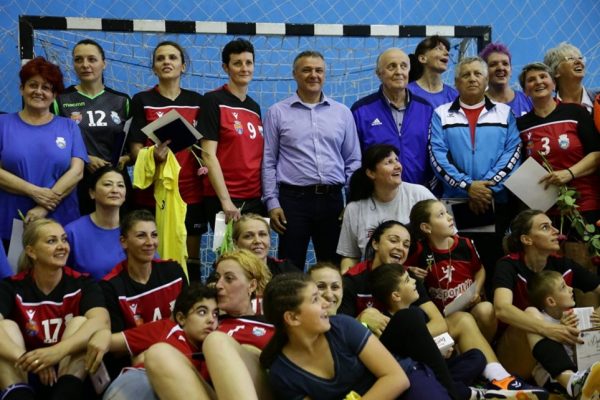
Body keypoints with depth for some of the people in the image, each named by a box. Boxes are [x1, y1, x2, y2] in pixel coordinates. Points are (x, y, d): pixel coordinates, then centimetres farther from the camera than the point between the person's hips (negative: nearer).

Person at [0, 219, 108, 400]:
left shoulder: (82, 283, -4)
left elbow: (101, 320, -26)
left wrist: (57, 351, -44)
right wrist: (27, 359, -45)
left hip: (71, 374, 0)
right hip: (22, 378, 1)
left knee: (81, 323, -20)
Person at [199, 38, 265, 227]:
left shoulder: (255, 107, 13)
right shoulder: (214, 101, -5)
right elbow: (208, 155, -12)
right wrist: (226, 200, -18)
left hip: (255, 199, 6)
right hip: (223, 200, -6)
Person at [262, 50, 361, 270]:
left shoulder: (342, 113, 10)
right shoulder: (277, 112, 5)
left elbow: (353, 161, 12)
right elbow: (268, 162, 4)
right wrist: (272, 203, -3)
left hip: (332, 199, 2)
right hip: (293, 198, -2)